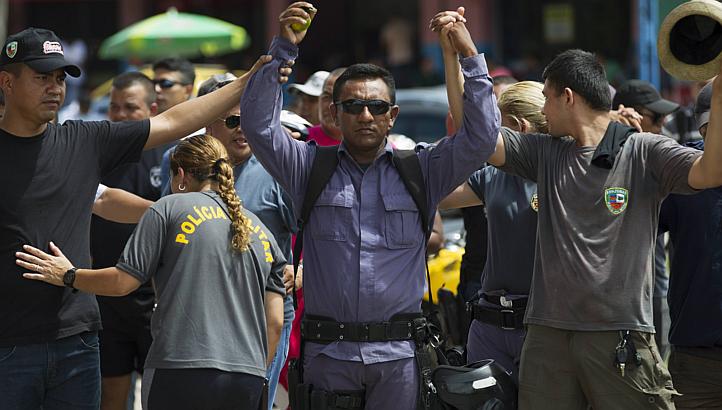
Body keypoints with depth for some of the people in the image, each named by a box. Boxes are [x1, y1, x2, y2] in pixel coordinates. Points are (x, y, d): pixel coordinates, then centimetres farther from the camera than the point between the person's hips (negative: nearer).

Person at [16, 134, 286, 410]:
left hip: (182, 370, -5)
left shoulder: (170, 209, 4)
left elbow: (124, 282, 0)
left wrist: (68, 276, 15)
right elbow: (274, 322, 11)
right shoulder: (262, 232, 18)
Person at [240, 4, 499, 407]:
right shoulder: (310, 168, 7)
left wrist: (469, 57, -7)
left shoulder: (420, 171, 8)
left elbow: (481, 136, -1)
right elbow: (259, 124, -4)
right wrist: (283, 49, -12)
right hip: (326, 353, 0)